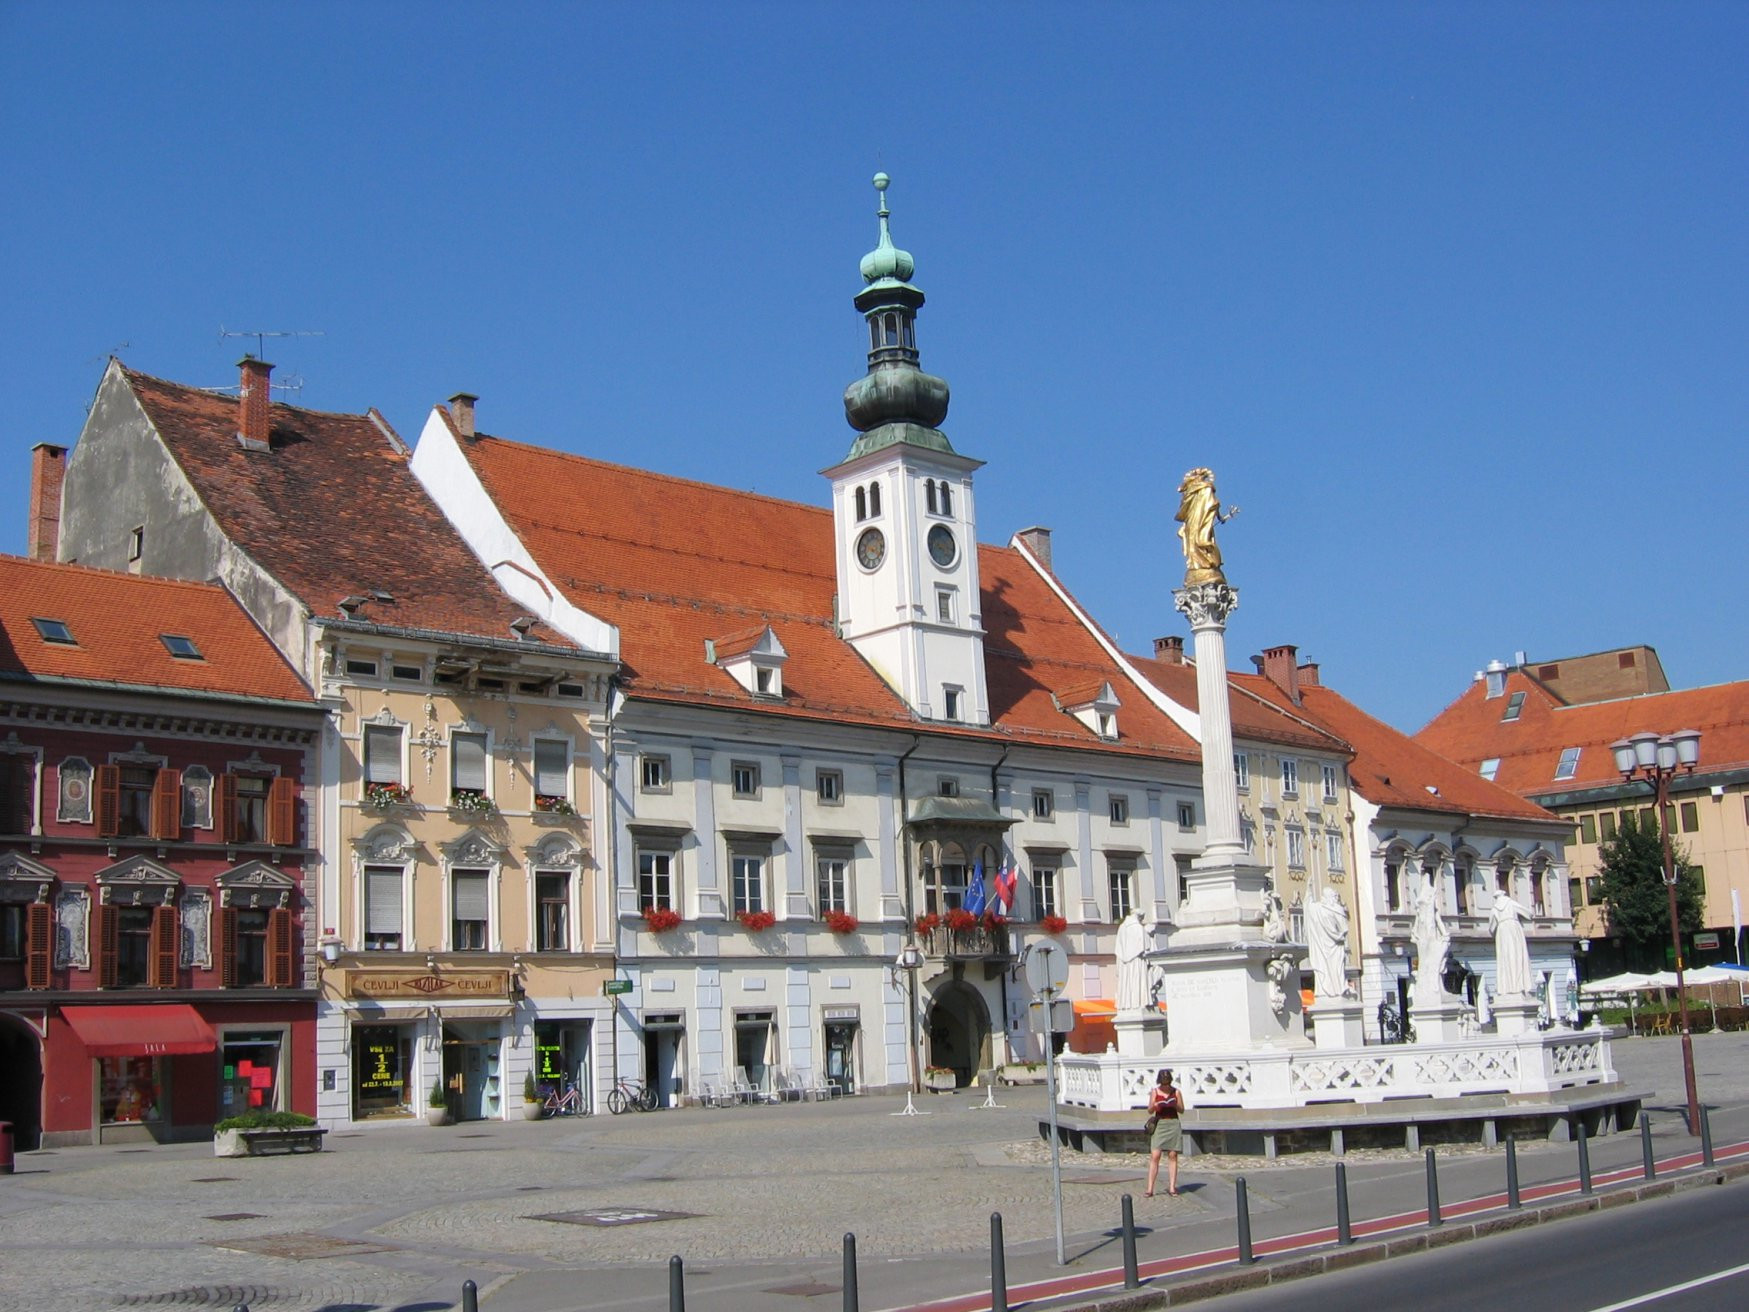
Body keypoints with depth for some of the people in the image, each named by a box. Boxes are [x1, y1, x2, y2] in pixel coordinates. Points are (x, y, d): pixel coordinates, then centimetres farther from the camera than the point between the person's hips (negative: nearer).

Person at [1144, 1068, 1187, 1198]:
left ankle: (1172, 1187, 3)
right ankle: (1150, 1188, -8)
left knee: (1172, 1156, -1)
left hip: (1173, 1124, 1)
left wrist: (1174, 1105, -12)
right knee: (1154, 1156, -8)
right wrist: (1154, 1106, -23)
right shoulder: (1155, 1092, 1)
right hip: (1159, 1124, -1)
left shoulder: (1176, 1091, 3)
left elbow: (1182, 1110, 8)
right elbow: (1150, 1111, -1)